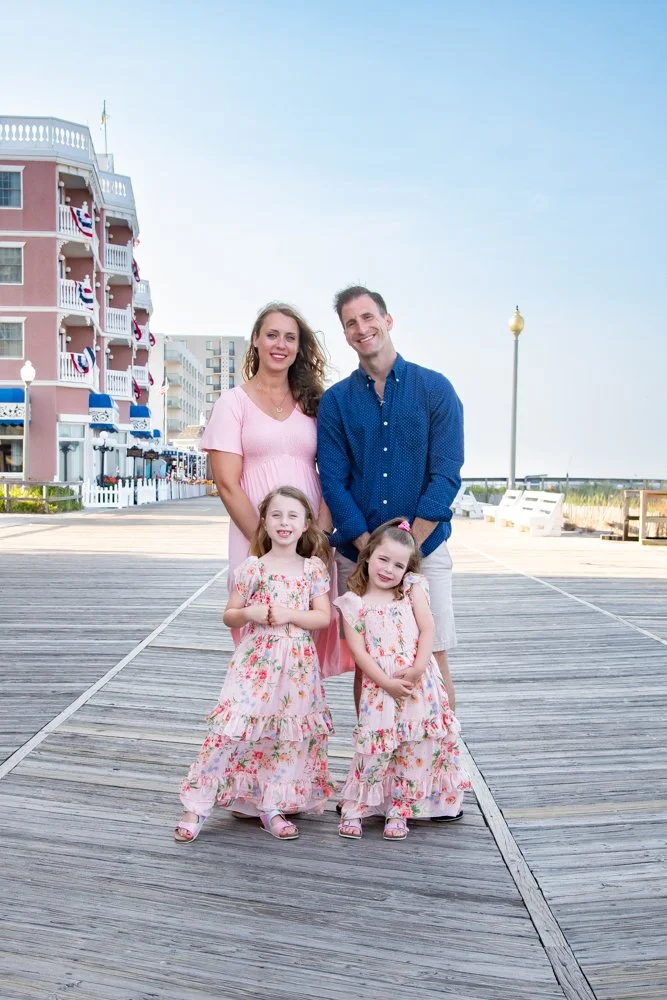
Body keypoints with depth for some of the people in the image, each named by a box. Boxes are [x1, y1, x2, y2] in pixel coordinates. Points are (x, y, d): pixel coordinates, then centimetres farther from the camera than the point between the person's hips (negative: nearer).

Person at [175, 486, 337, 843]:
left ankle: (272, 807, 23)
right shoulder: (252, 567, -1)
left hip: (297, 665, 3)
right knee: (230, 728, -8)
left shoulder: (314, 568, 3)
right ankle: (196, 806, 4)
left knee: (289, 735, 8)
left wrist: (289, 615, -15)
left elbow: (323, 617, -1)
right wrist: (248, 614, -17)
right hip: (256, 662, -2)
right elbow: (229, 616, 4)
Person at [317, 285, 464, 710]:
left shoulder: (435, 389, 1)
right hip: (357, 555, 2)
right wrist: (371, 550, -12)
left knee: (433, 660, 1)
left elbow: (446, 475, -5)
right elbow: (333, 482, -1)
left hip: (425, 549, -1)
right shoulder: (335, 401, 5)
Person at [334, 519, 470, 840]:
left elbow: (428, 630, -1)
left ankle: (398, 811, 19)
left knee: (415, 751, 6)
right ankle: (353, 809, 11)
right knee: (373, 747, -5)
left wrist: (418, 668, -14)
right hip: (380, 688, -2)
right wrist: (387, 683, -13)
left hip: (421, 685, 2)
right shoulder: (353, 602, 1)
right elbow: (359, 652, -5)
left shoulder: (412, 588, 6)